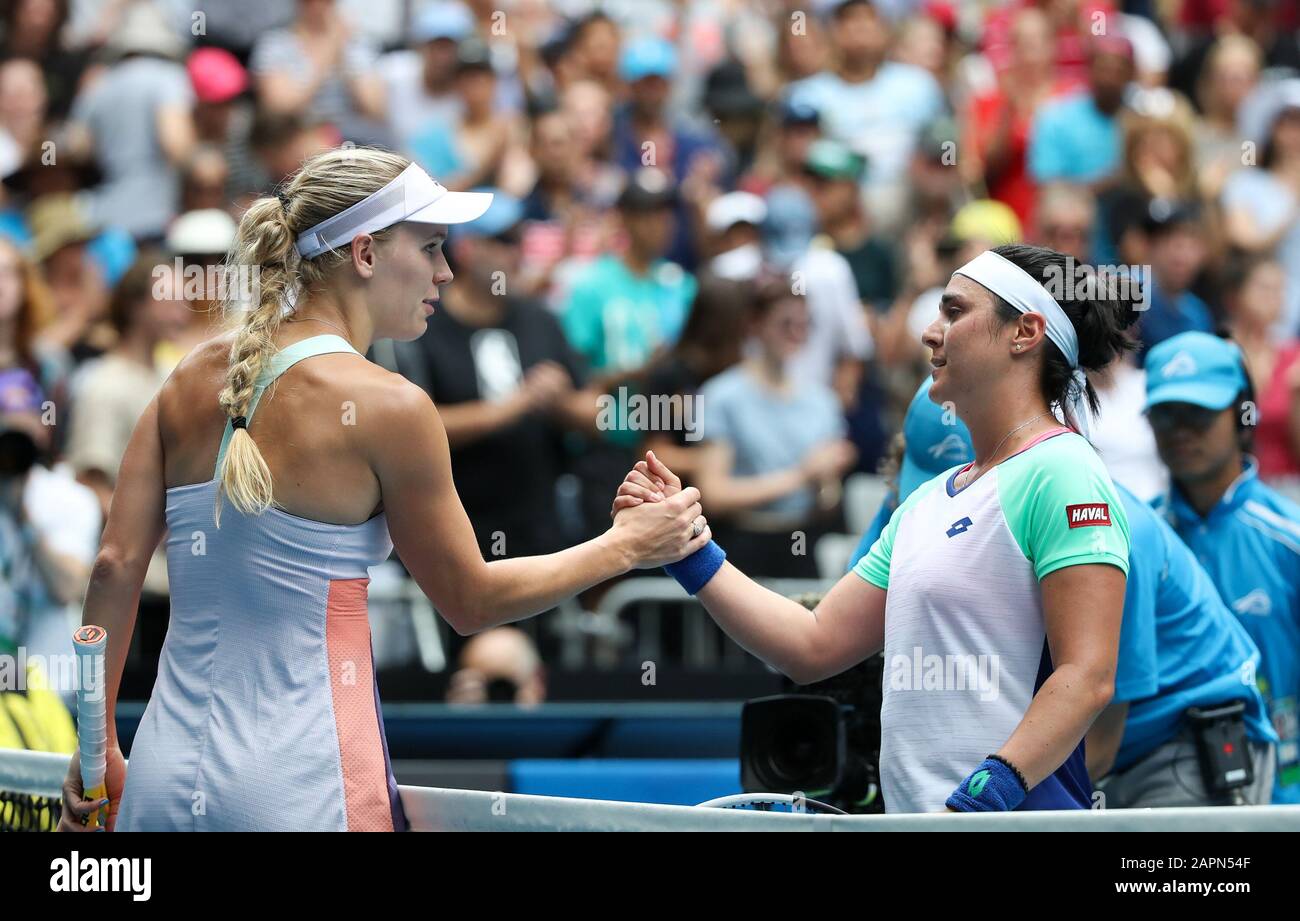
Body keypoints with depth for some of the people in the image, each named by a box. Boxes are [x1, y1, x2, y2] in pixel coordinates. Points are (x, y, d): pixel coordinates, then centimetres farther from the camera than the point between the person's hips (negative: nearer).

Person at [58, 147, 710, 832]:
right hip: (299, 793, -6)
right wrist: (626, 546, 11)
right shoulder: (386, 405, -10)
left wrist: (98, 748, 11)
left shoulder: (195, 377, 7)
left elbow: (115, 565, 4)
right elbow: (469, 601, -1)